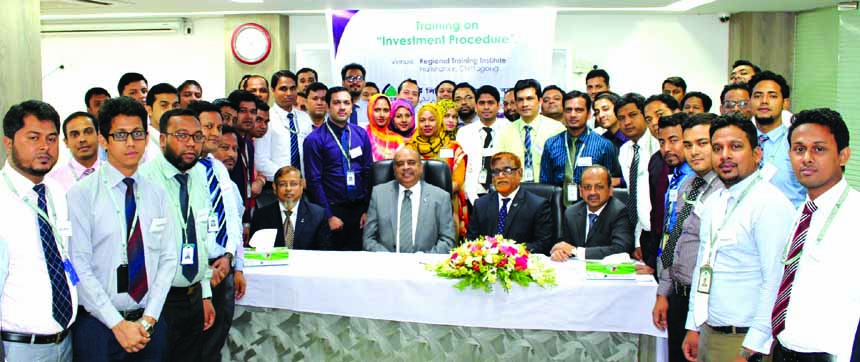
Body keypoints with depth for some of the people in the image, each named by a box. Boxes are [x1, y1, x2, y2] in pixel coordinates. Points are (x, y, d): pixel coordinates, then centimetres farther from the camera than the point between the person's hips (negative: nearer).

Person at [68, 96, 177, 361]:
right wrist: (118, 324, -14)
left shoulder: (157, 195, 6)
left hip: (149, 323, 3)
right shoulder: (81, 194, -6)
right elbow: (79, 267, -11)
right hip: (97, 324, -3)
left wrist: (148, 319, -8)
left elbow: (169, 259, 2)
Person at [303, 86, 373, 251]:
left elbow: (368, 172, 6)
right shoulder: (315, 139, -7)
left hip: (359, 208, 4)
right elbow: (314, 181, -8)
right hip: (333, 209, -3)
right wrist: (329, 216, -11)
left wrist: (367, 210, 0)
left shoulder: (361, 134, 5)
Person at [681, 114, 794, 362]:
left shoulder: (771, 203, -14)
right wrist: (693, 327, 14)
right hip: (707, 333, 7)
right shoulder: (712, 204, 10)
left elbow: (775, 282, -19)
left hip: (745, 340, -7)